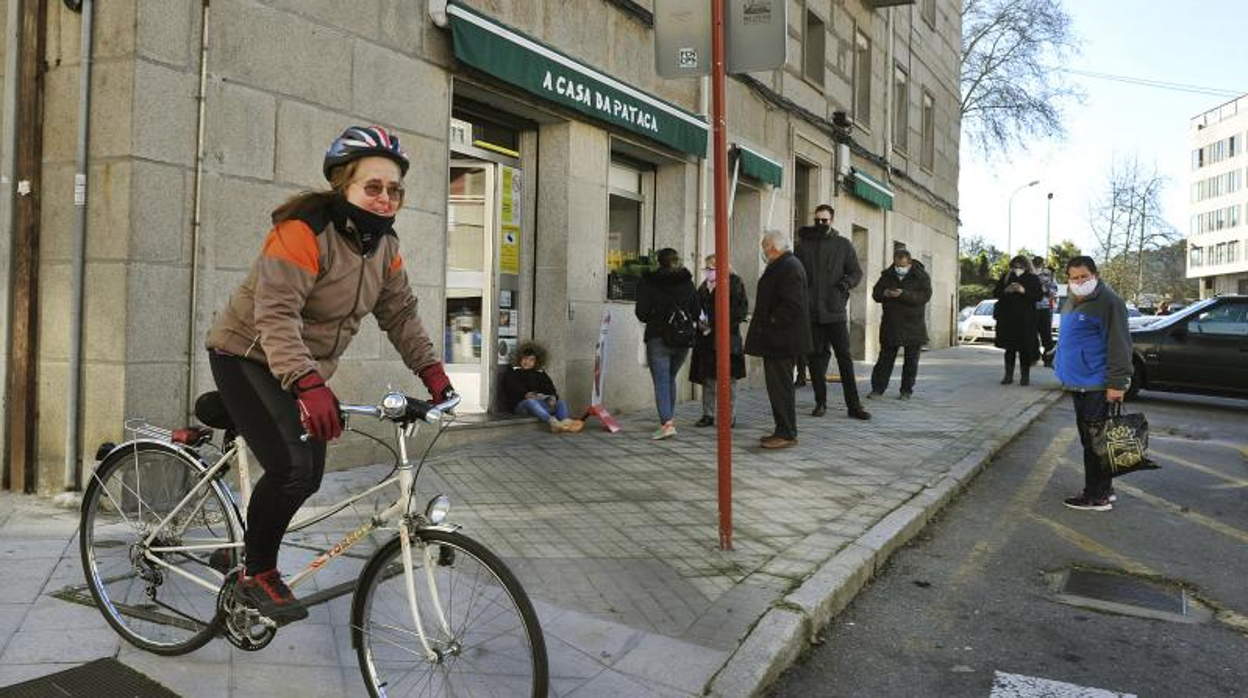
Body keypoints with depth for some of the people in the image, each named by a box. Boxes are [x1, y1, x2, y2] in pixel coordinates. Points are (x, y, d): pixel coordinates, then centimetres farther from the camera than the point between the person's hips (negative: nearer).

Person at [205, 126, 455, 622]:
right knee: (291, 466, -23)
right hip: (247, 356, -8)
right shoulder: (304, 230, -24)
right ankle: (256, 573, -1)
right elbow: (276, 314, -34)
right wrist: (308, 386, -47)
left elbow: (400, 314, 5)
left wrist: (431, 371, -7)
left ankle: (247, 550, 30)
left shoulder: (384, 245, 0)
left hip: (306, 368, 8)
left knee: (309, 477, 6)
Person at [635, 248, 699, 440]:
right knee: (670, 378, 20)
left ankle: (666, 423, -17)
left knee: (661, 381, -5)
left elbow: (641, 312, -6)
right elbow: (696, 311, 7)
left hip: (658, 339, -4)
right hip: (683, 340, 4)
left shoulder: (648, 282, -5)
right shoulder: (688, 282, 5)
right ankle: (669, 418, 26)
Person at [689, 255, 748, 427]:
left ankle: (730, 416, 10)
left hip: (727, 337, -5)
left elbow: (742, 309, -9)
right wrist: (700, 321, -3)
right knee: (707, 377, 7)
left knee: (729, 378, 1)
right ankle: (708, 415, 15)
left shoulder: (735, 283, -5)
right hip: (707, 337, 6)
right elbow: (698, 307, 18)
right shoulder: (705, 285, 12)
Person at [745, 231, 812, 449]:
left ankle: (787, 434, 0)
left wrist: (770, 324, -18)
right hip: (779, 341, 11)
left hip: (781, 341, -11)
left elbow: (792, 304, -24)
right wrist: (767, 326, 17)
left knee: (781, 386, -6)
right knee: (779, 385, 14)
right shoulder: (786, 265, 19)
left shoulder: (788, 267, -15)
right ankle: (784, 430, 21)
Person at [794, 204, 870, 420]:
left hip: (835, 311, -1)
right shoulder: (803, 245, 8)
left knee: (844, 357, -1)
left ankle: (853, 405, 3)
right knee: (815, 357, 6)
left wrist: (848, 281, -13)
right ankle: (820, 402, 16)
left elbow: (857, 272, 8)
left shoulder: (843, 245, 6)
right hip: (810, 312, 1)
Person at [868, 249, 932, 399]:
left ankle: (906, 390, 15)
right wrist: (884, 294, -17)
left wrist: (903, 295, -28)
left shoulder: (921, 276, -4)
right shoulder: (887, 275, 6)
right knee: (885, 357, 3)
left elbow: (925, 296, -17)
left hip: (913, 326, -2)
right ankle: (877, 388, 6)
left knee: (911, 360, 5)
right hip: (890, 324, 2)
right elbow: (875, 294, 7)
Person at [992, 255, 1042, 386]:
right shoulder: (1005, 277, 11)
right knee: (1009, 347, 5)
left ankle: (1025, 376, 5)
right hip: (1007, 317, 3)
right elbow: (995, 292, 11)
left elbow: (1038, 296, -3)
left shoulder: (1033, 279, 3)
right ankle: (1008, 375, 11)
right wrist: (1005, 290, -9)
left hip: (1025, 319, -2)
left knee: (1025, 347, -3)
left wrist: (1023, 291, -17)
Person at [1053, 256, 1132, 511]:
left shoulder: (1108, 301, -14)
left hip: (1097, 385, -9)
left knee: (1094, 441, -5)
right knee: (1088, 438, 16)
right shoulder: (1072, 300, 15)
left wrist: (1117, 382, -22)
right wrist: (1067, 373, 25)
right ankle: (1103, 489, 27)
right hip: (1078, 383, 9)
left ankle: (1097, 497, 2)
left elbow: (1118, 344, -18)